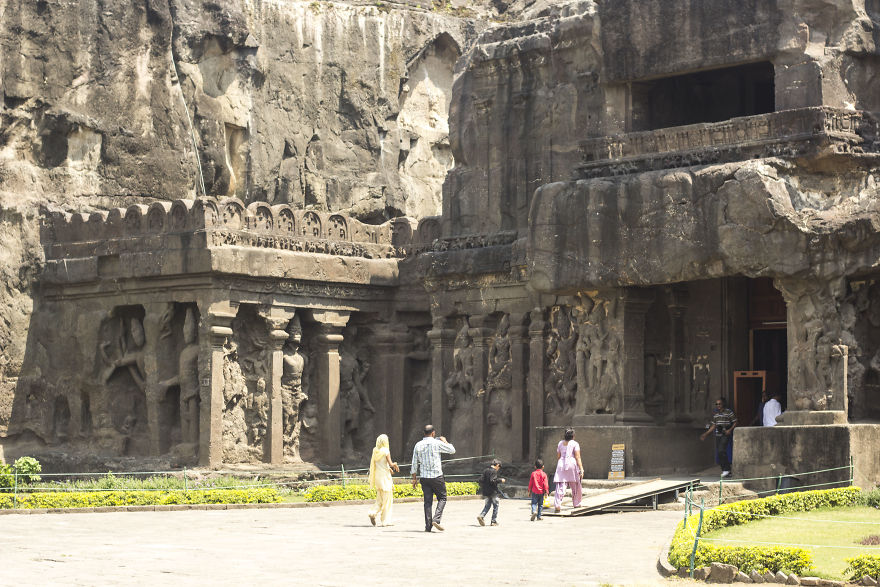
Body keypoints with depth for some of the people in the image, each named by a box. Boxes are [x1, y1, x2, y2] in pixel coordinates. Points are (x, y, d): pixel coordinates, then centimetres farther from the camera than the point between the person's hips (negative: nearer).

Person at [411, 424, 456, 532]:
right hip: (437, 476, -4)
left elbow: (414, 464, 9)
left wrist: (414, 478, 16)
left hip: (424, 477, 4)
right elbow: (452, 450, 5)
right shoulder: (437, 443, -6)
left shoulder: (418, 445, 6)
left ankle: (428, 526, 1)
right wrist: (445, 441, 20)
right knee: (442, 498, 7)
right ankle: (436, 519, -12)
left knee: (428, 501, 6)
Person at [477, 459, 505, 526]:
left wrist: (482, 488, 21)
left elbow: (481, 480, 8)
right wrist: (500, 480, -12)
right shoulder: (494, 471, -13)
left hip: (486, 492, 7)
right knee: (495, 506, 6)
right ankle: (494, 521, 6)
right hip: (493, 492, -7)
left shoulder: (486, 470, 9)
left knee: (487, 505, 12)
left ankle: (481, 516, -11)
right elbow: (493, 481, -24)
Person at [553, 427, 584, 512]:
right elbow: (577, 457, -7)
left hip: (561, 464, 3)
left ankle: (557, 504, -19)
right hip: (572, 464, -3)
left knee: (560, 487, -4)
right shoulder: (575, 444, -1)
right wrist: (581, 469, -7)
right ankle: (576, 503, 27)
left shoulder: (560, 443, 11)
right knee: (575, 486, 16)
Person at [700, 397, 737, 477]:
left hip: (725, 435, -6)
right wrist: (706, 434, 18)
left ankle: (726, 469, -13)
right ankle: (724, 470, 12)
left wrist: (730, 430, -16)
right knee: (718, 453, 3)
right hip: (718, 435, 6)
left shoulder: (729, 412, -3)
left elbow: (735, 422, -1)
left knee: (721, 450, -21)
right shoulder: (715, 414, 14)